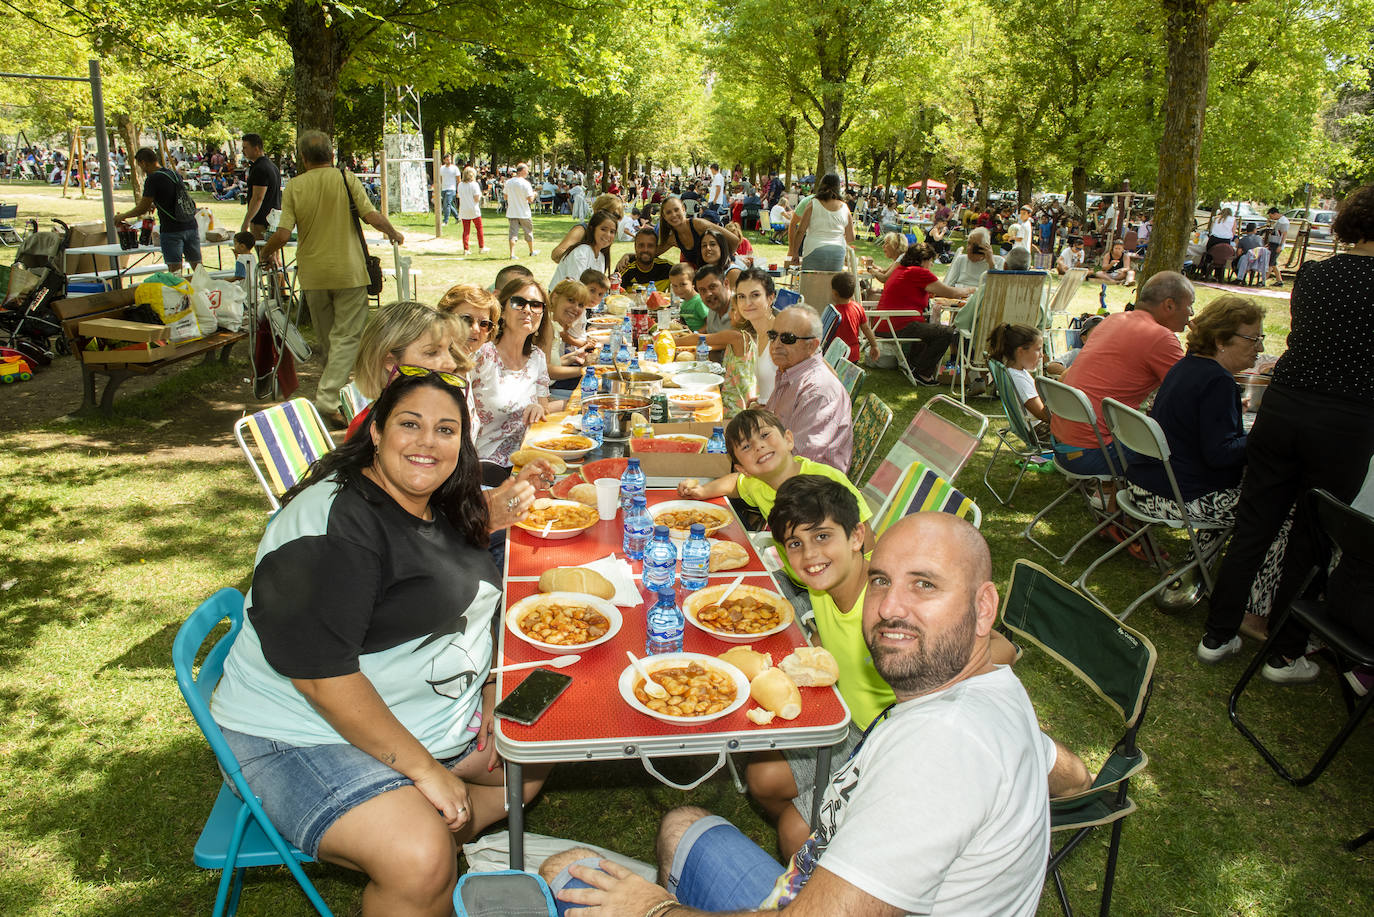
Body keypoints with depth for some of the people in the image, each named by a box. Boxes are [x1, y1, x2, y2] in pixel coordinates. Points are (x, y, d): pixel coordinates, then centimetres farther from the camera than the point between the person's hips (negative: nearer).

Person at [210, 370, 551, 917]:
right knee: (420, 863, -29)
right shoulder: (332, 522, -23)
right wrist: (424, 770, -25)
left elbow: (464, 604, 18)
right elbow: (321, 674, -28)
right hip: (305, 736, -9)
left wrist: (491, 692, 3)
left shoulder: (444, 511, 5)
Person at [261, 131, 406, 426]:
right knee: (347, 337, -2)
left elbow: (283, 233, -6)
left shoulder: (294, 186, 1)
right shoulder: (346, 178, -4)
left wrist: (265, 253, 13)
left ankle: (329, 395, 28)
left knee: (327, 340, 16)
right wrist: (394, 233, 9)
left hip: (312, 274, 3)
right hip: (348, 271, -3)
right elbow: (372, 216, -11)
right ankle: (327, 398, -15)